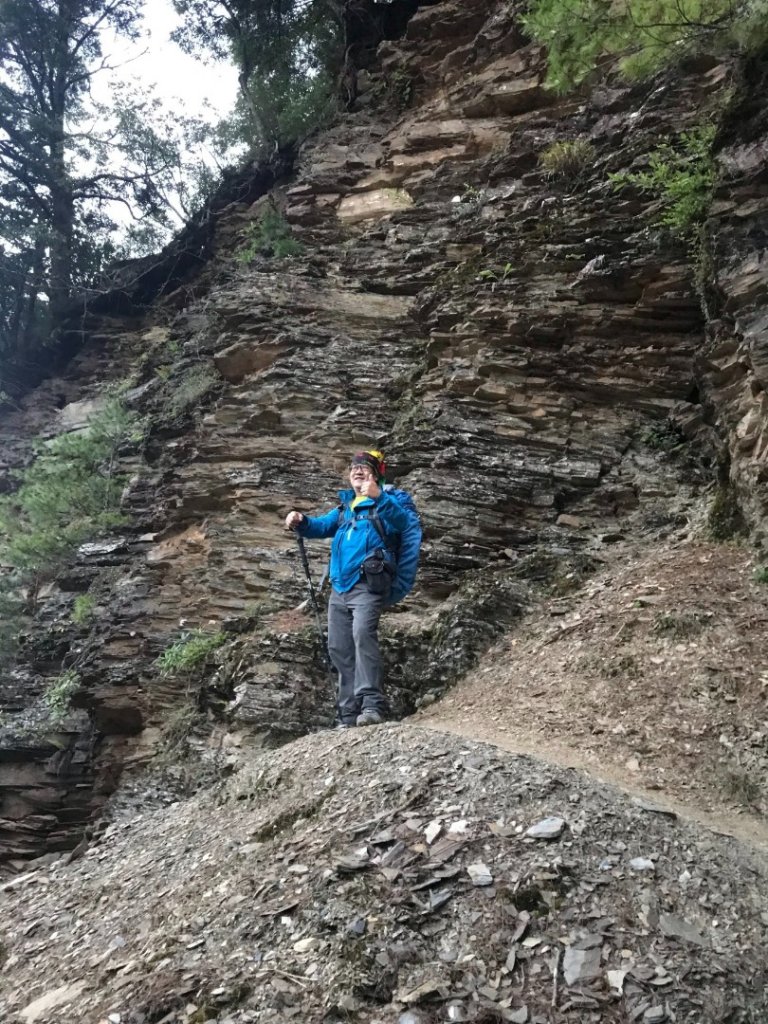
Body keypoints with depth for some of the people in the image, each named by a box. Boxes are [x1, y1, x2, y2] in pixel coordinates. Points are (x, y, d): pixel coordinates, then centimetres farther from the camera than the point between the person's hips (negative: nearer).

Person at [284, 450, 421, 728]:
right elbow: (322, 525, 17)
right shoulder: (345, 505, 22)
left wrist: (378, 497, -30)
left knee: (363, 633, -29)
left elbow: (410, 524, -17)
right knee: (339, 648, 6)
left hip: (368, 585, -7)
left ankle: (372, 705, -33)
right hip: (340, 587, 7)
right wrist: (300, 522, -5)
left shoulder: (390, 499, 2)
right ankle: (349, 715, 12)